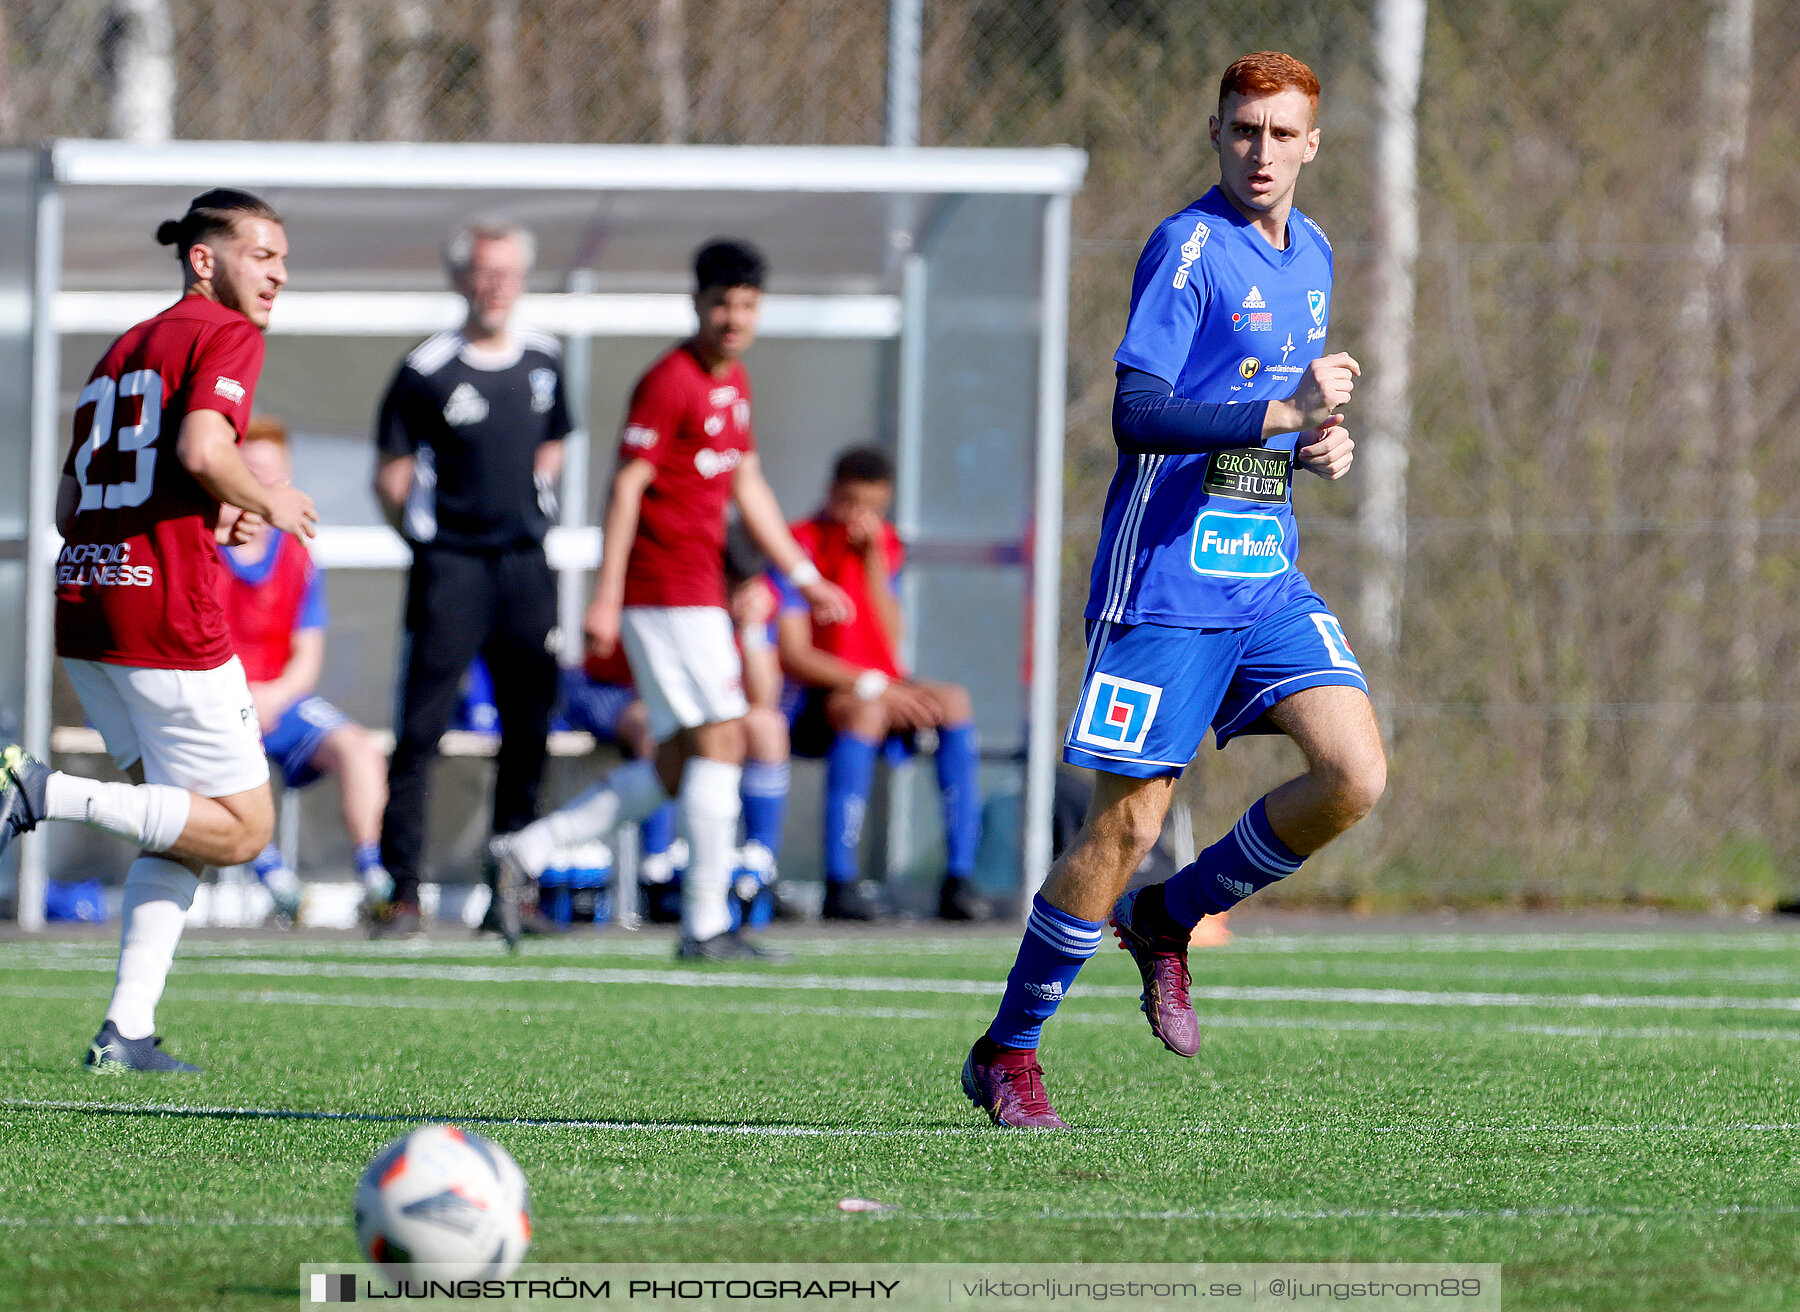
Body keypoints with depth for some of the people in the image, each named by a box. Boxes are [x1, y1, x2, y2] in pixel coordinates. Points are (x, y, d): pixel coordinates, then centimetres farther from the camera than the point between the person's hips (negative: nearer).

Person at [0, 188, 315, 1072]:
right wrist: (266, 504, -3)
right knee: (241, 828, 0)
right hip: (166, 613, -9)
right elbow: (203, 450, -22)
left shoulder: (121, 352, 22)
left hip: (81, 601, 9)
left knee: (183, 825, 17)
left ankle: (127, 1030, 7)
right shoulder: (226, 336, -3)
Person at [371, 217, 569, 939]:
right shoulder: (427, 370, -6)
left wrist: (528, 508, 11)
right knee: (421, 729, -8)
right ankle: (402, 890, -7)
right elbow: (392, 473, -1)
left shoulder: (544, 361, 10)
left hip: (526, 564, 5)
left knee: (529, 729, 6)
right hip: (449, 565, -5)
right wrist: (428, 536, -4)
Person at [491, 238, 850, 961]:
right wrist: (606, 597, -20)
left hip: (698, 590, 9)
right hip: (668, 591, -9)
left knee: (679, 767, 9)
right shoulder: (669, 382, -13)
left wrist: (803, 575, 23)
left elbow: (747, 488, 24)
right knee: (720, 740, -11)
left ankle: (528, 847, 13)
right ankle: (707, 924, -9)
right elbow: (626, 488, -16)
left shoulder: (734, 384, 15)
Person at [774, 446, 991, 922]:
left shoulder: (886, 545, 9)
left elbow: (889, 644, -3)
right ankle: (839, 883, -40)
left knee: (953, 702, -20)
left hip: (877, 691, 6)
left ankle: (959, 879, -24)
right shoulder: (800, 545, -9)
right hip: (805, 703, -6)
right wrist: (874, 687, -24)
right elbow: (793, 656, -16)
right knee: (866, 709, -36)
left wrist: (873, 557, -11)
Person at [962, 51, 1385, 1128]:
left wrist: (1321, 442, 8)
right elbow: (1137, 416, -20)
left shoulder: (1310, 252, 14)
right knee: (1129, 823, -6)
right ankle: (1007, 1052, 9)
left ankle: (1169, 917, 13)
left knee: (1355, 775, -9)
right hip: (1167, 582, -7)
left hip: (1268, 575, 7)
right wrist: (1284, 414, -28)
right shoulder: (1188, 249, -11)